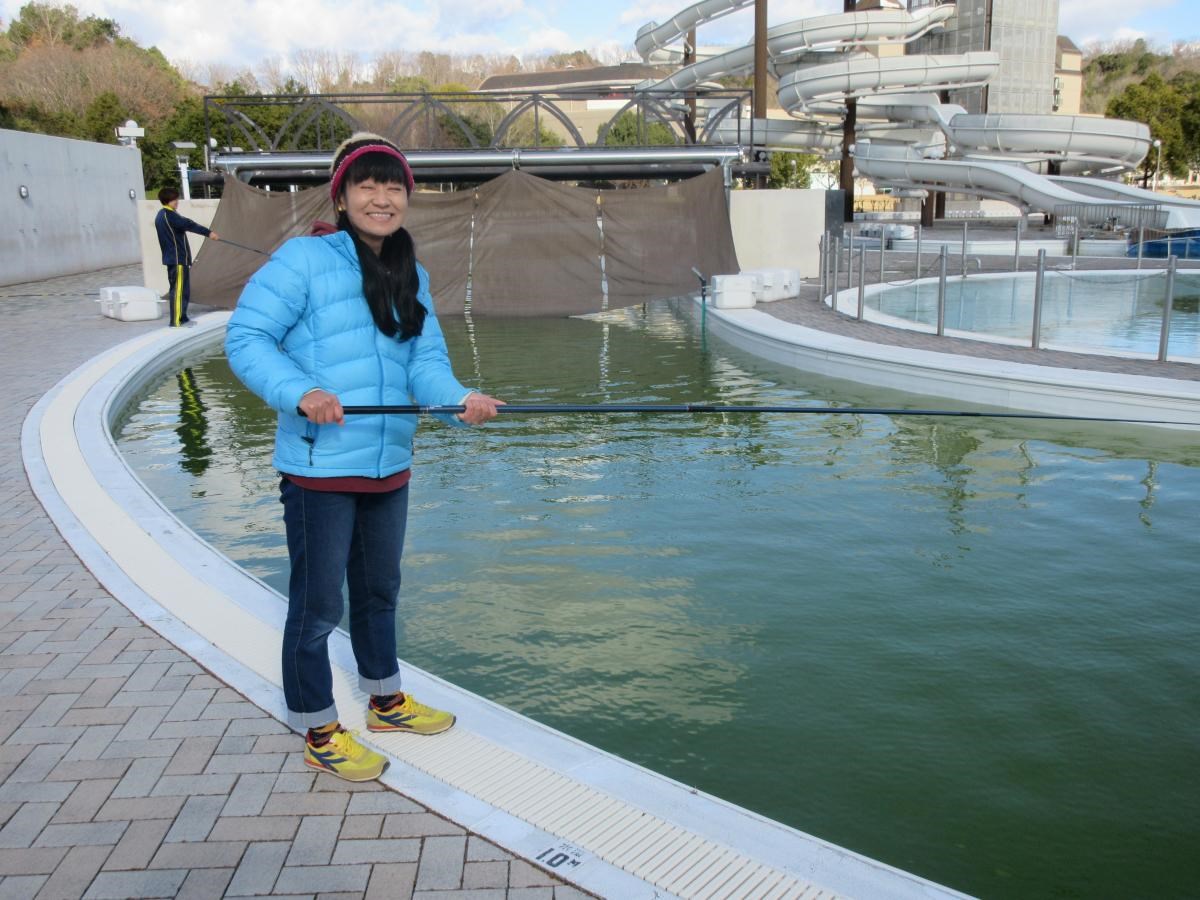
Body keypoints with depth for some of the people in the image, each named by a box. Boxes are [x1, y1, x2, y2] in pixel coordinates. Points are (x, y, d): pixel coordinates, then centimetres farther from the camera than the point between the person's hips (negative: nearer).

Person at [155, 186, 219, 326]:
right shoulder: (169, 215, -15)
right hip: (178, 258, -10)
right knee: (178, 289, -9)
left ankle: (181, 317, 20)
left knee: (181, 288, 15)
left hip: (171, 257, 10)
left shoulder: (161, 216, 16)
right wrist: (209, 232, -25)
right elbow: (188, 225, -23)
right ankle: (176, 321, -9)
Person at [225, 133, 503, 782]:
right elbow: (245, 337, -14)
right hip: (319, 468, -7)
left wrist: (460, 399, -20)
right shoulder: (304, 258, -12)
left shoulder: (412, 276, 10)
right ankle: (319, 733, 23)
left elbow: (425, 360, 1)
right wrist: (298, 391, -30)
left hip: (389, 466, 7)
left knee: (379, 589, 22)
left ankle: (386, 700, 42)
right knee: (318, 605, 4)